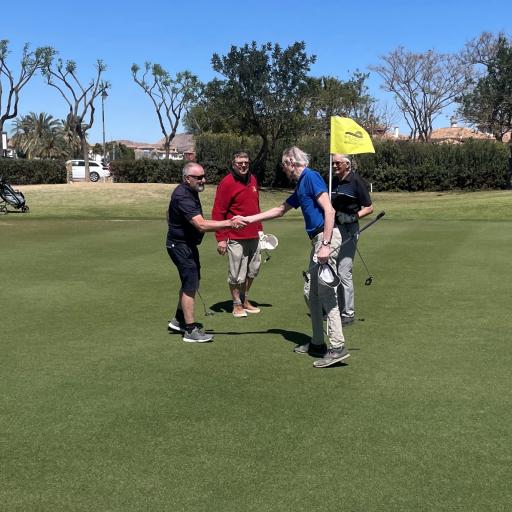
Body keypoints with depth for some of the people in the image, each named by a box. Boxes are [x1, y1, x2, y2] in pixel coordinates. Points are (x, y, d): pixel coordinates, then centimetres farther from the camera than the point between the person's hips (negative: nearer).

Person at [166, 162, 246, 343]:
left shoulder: (190, 191, 6)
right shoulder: (183, 197, -28)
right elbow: (201, 225, -38)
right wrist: (229, 223, -42)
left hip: (188, 244, 10)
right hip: (180, 245, -10)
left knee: (190, 282, 18)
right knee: (190, 285, -7)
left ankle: (178, 320, 32)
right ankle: (190, 330, 0)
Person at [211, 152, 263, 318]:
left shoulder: (252, 180, 11)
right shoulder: (227, 183, -11)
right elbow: (218, 212, -13)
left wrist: (259, 228, 18)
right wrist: (221, 239, -16)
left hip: (253, 236, 7)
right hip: (235, 238, -7)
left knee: (252, 270, 16)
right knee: (236, 274, 2)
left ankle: (245, 301, 33)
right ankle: (237, 305, 19)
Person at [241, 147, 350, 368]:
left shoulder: (311, 177, -9)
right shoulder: (300, 186, 21)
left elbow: (329, 210, -18)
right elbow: (280, 210, 34)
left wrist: (326, 245, -24)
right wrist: (248, 219, 35)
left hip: (326, 237, -10)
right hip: (317, 239, 10)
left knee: (326, 293, -12)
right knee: (313, 293, 13)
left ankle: (338, 347, -11)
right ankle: (317, 343, 21)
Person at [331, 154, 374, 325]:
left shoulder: (356, 181, -9)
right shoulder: (334, 182, 11)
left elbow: (369, 208, -6)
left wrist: (353, 217, -20)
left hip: (348, 230, -7)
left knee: (344, 272, -9)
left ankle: (348, 313, 2)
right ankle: (338, 308, 24)